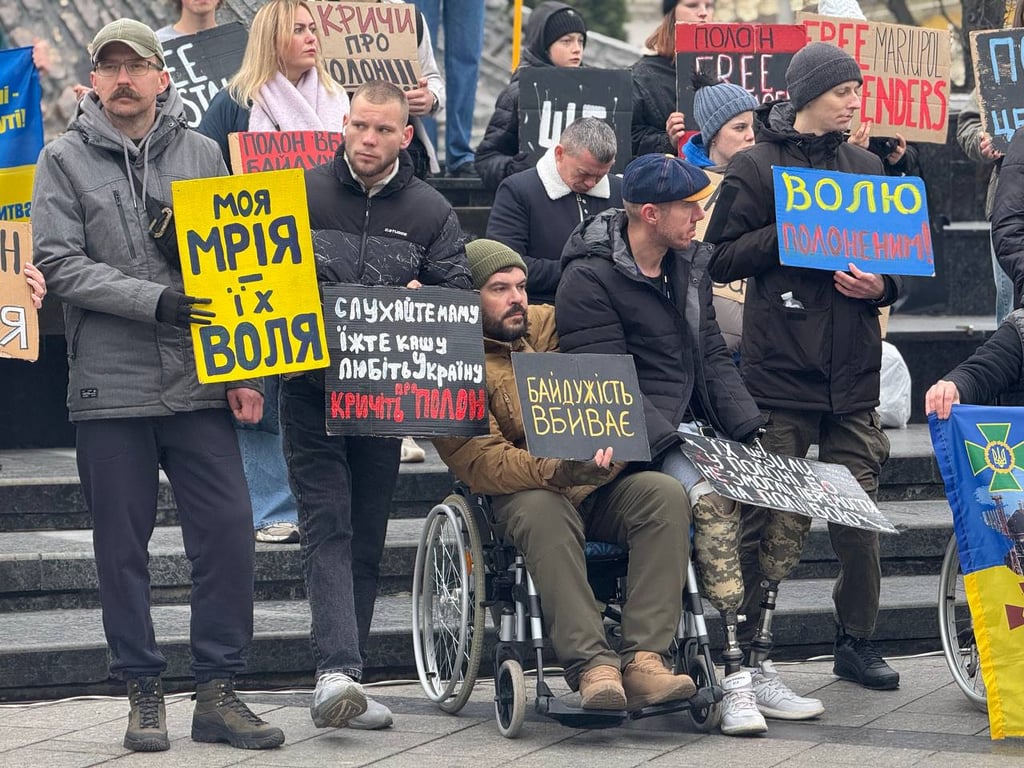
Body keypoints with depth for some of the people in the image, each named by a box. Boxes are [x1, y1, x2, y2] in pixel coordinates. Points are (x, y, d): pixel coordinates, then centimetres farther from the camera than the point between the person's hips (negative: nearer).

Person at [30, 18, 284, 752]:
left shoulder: (202, 154, 8)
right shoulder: (66, 161, 2)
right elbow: (59, 264, -7)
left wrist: (245, 372, 1)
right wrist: (154, 300, -18)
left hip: (200, 387, 2)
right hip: (111, 389, -2)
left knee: (228, 529, -3)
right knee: (124, 546, 4)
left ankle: (219, 692, 5)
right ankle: (144, 694, 14)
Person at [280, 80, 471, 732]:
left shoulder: (431, 212, 8)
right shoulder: (302, 193, 4)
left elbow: (460, 289, 2)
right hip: (311, 387, -2)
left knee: (367, 536, 7)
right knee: (326, 525, -14)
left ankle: (340, 678, 15)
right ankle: (338, 669, -25)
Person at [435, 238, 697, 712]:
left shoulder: (547, 323, 15)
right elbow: (482, 464, -13)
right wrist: (558, 472, -31)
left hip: (604, 484, 5)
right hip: (527, 492, -5)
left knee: (666, 496, -25)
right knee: (543, 514, -38)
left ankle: (644, 660, -33)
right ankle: (591, 665, -42)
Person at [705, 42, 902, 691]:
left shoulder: (865, 167, 15)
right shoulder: (755, 167, 1)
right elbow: (724, 258, -3)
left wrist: (881, 285, -1)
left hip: (854, 369, 4)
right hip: (781, 366, -4)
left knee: (860, 517, 5)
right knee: (775, 521, -5)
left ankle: (858, 642, 16)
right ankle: (748, 642, 3)